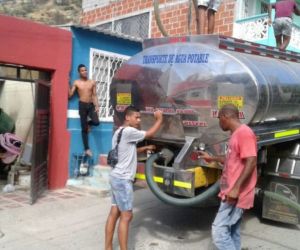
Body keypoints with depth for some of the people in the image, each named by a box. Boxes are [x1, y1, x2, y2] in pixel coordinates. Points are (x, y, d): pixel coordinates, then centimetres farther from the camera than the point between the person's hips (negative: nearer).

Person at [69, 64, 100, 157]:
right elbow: (70, 95, -1)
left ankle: (88, 123, 19)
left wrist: (97, 106, -3)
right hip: (82, 105, -2)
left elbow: (94, 95, 7)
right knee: (84, 129, 0)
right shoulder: (76, 82, 3)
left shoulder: (92, 82, 7)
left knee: (96, 122, -20)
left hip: (91, 105, 2)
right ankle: (87, 149, 9)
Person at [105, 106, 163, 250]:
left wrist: (145, 148, 17)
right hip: (123, 179, -10)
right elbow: (150, 134, -9)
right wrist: (159, 119, 3)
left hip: (117, 177, 10)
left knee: (114, 213, 12)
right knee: (126, 216, -4)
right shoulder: (128, 131, -16)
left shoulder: (119, 132, 16)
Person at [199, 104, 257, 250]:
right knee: (232, 232, 16)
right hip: (231, 193, 10)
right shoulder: (236, 134, 15)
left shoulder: (244, 133, -17)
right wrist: (212, 158, 34)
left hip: (236, 194, -10)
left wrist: (236, 188, -27)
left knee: (219, 231, -10)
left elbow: (251, 162, -24)